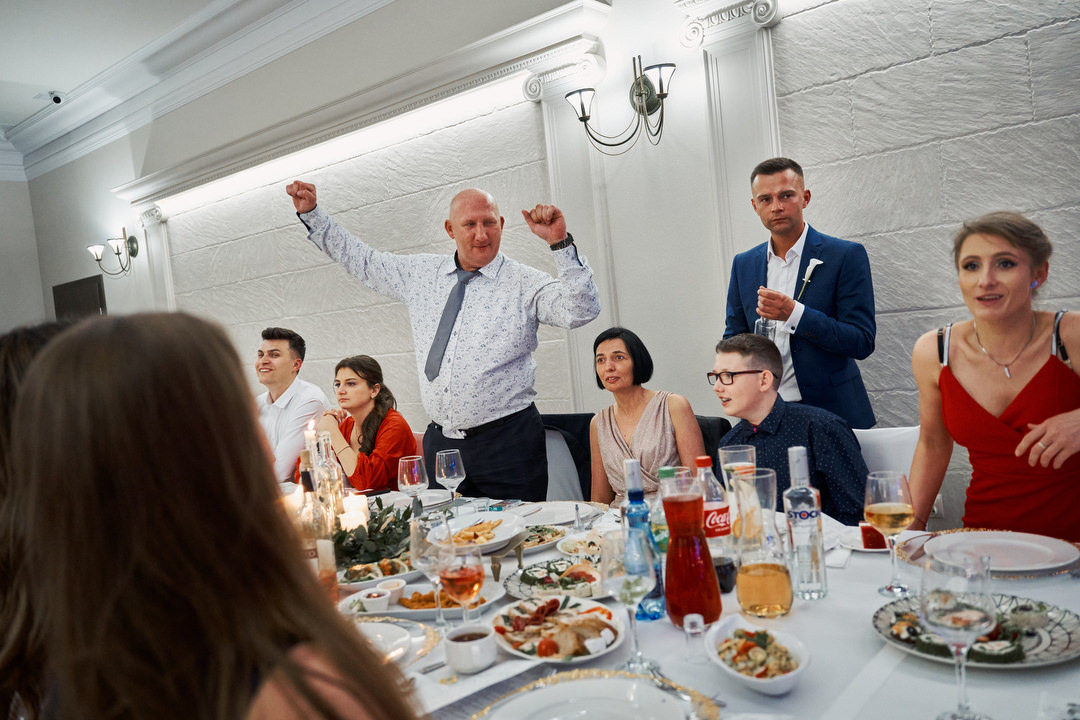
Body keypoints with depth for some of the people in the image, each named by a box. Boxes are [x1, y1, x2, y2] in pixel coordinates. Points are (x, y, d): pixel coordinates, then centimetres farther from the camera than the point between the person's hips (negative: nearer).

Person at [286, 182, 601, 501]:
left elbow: (582, 310, -18)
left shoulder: (526, 283, -4)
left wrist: (560, 242, -25)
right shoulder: (421, 273, 10)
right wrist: (311, 214, 21)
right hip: (441, 441, 4)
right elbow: (359, 258, 22)